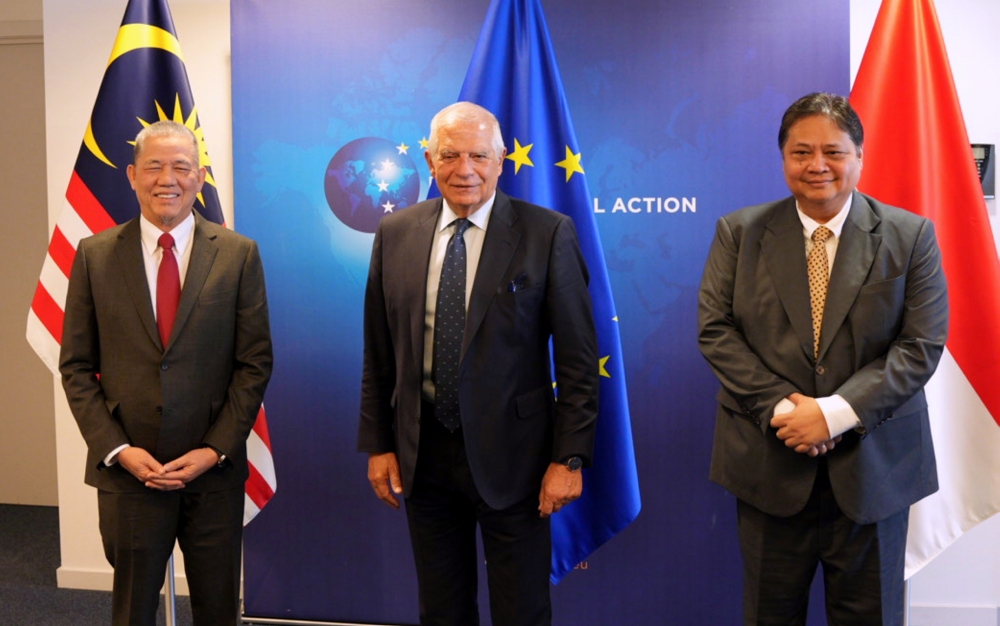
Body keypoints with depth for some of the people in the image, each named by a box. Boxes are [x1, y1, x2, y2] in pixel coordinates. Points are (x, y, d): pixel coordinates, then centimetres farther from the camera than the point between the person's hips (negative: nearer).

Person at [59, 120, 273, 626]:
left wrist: (216, 449, -9)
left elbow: (254, 362, -1)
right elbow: (75, 367, 2)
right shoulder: (94, 255, 2)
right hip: (126, 469, 0)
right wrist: (117, 449, -8)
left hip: (215, 467, 0)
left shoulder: (238, 254, -1)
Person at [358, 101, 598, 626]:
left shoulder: (548, 234, -8)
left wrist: (570, 457, -10)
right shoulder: (395, 233, 3)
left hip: (510, 454, -3)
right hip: (421, 454, 4)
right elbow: (378, 353, 8)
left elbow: (577, 359, -7)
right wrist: (377, 444, 6)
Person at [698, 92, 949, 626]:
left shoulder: (911, 236, -1)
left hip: (873, 466, 0)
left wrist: (836, 413, -18)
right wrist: (778, 406, -16)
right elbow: (715, 330, -3)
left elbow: (922, 345, -7)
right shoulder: (740, 232, 3)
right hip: (768, 460, 1)